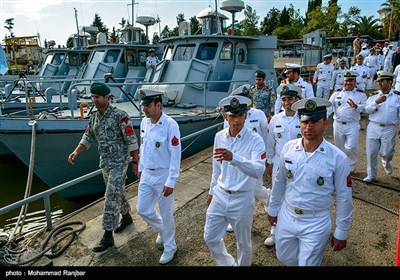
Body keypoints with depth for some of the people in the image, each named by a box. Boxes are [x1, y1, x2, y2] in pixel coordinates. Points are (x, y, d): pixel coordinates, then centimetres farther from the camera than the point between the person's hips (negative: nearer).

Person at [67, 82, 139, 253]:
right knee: (117, 193, 21)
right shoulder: (94, 117, 5)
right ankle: (126, 217, 43)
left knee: (111, 197, -7)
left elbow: (131, 140, -16)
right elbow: (87, 138, 7)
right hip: (105, 162, 8)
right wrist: (75, 152, -11)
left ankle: (108, 236, 1)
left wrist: (135, 162, -14)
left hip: (119, 163, -7)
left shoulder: (120, 115, -18)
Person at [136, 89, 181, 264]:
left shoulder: (170, 125, -22)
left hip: (163, 176, -7)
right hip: (146, 175, 7)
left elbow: (176, 156, -20)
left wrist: (170, 182, -19)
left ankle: (170, 247, 31)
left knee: (166, 214, 8)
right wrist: (141, 168, 18)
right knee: (142, 209, 16)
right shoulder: (144, 122, 0)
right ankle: (162, 230, 44)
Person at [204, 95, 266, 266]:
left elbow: (259, 171, -33)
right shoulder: (219, 137, -2)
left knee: (243, 243, 15)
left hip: (242, 199, -4)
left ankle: (243, 265, 45)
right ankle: (226, 263, 45)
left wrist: (234, 158, -48)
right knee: (210, 238, 17)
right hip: (220, 195, 5)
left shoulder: (255, 140, -17)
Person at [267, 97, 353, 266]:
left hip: (316, 224, -3)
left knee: (307, 263, 9)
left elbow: (344, 198, -7)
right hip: (286, 216, 4)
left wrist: (341, 233, -1)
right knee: (285, 258, 22)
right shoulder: (288, 148, -8)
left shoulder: (338, 158, -17)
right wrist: (273, 209, 12)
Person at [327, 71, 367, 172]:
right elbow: (329, 106, 1)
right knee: (339, 148, 12)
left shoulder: (361, 95, 6)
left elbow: (365, 107, -8)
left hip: (352, 125, -2)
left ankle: (350, 166, 15)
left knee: (351, 147, -11)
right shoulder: (336, 94, 10)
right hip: (338, 125, 2)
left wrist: (356, 106, -29)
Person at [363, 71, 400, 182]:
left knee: (386, 153, 3)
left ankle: (386, 163, 41)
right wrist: (376, 102, -20)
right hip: (373, 128, 2)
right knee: (371, 152, 2)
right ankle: (371, 175, 15)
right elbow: (367, 109, -4)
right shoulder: (374, 95, 7)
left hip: (389, 129, -1)